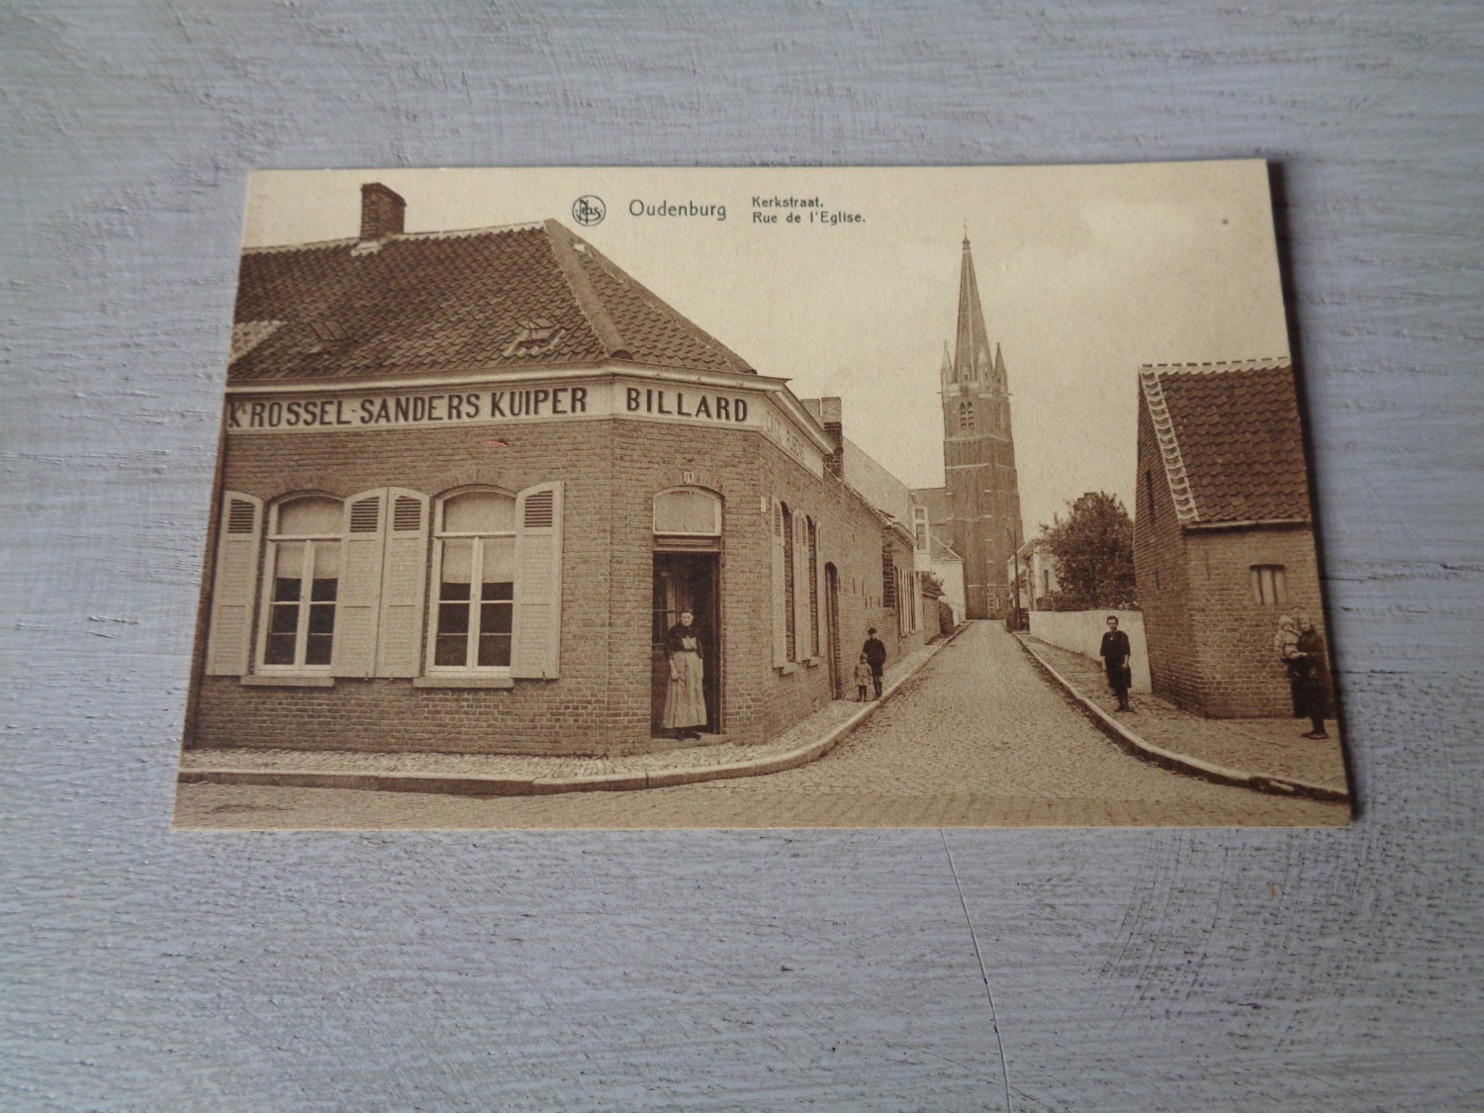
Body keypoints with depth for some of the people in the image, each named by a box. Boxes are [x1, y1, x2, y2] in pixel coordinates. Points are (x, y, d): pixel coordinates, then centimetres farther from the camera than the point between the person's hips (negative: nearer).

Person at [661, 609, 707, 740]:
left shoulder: (696, 631, 9)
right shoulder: (674, 630, -6)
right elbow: (669, 651, -8)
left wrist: (701, 668, 10)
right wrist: (672, 668, -15)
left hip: (693, 662, 6)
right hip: (679, 662, -6)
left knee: (694, 694, 5)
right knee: (678, 695, -4)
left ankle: (690, 728, 11)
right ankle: (678, 729, -1)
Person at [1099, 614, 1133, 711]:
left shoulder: (1122, 635, -5)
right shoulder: (1106, 636, 8)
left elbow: (1126, 650, -8)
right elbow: (1103, 651, 11)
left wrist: (1125, 662, -15)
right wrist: (1103, 663, 6)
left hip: (1120, 663, -4)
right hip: (1110, 664, 4)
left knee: (1123, 685, -7)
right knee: (1116, 685, 7)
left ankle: (1126, 704, -3)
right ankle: (1121, 704, 15)